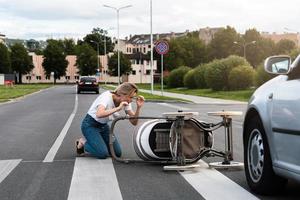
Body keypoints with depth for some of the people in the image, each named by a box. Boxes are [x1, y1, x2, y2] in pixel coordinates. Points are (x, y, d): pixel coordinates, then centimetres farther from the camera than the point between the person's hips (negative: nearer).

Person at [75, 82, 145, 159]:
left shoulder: (126, 102, -10)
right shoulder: (107, 96, -29)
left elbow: (134, 122, -12)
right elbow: (99, 114, -49)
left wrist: (138, 107, -26)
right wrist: (118, 108, -46)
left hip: (104, 126, 7)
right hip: (90, 125, -7)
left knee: (117, 153, -5)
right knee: (103, 154, -21)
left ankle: (96, 143, 17)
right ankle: (83, 143, 6)